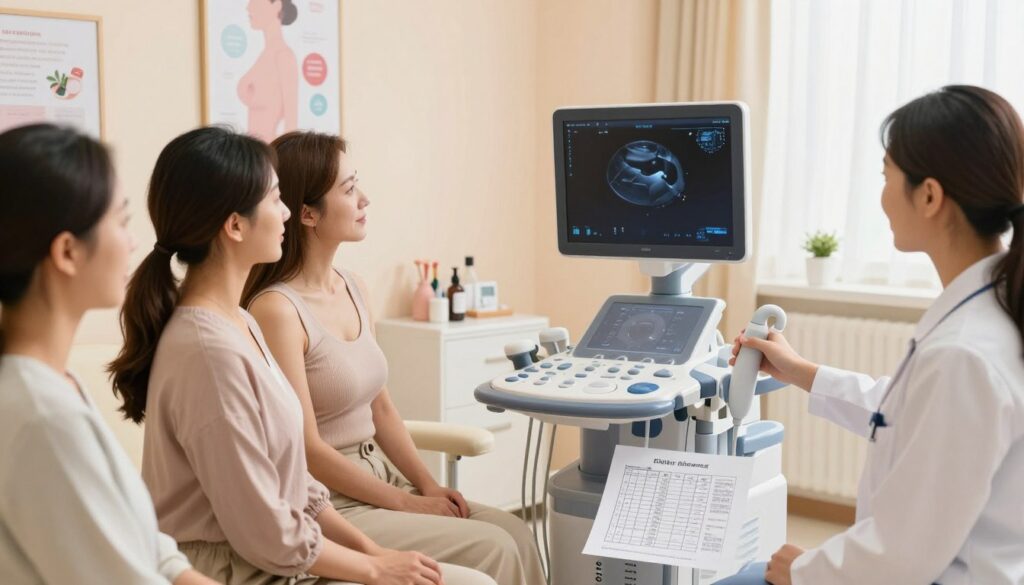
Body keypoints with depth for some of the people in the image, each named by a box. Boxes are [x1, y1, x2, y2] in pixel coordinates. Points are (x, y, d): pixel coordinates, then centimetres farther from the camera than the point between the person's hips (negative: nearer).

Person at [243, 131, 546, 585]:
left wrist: (427, 484, 2)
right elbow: (307, 450, -18)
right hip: (324, 503, -8)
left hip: (377, 479, 8)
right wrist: (406, 503, -12)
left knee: (516, 534, -4)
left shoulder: (354, 289, 8)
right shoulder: (276, 309, -18)